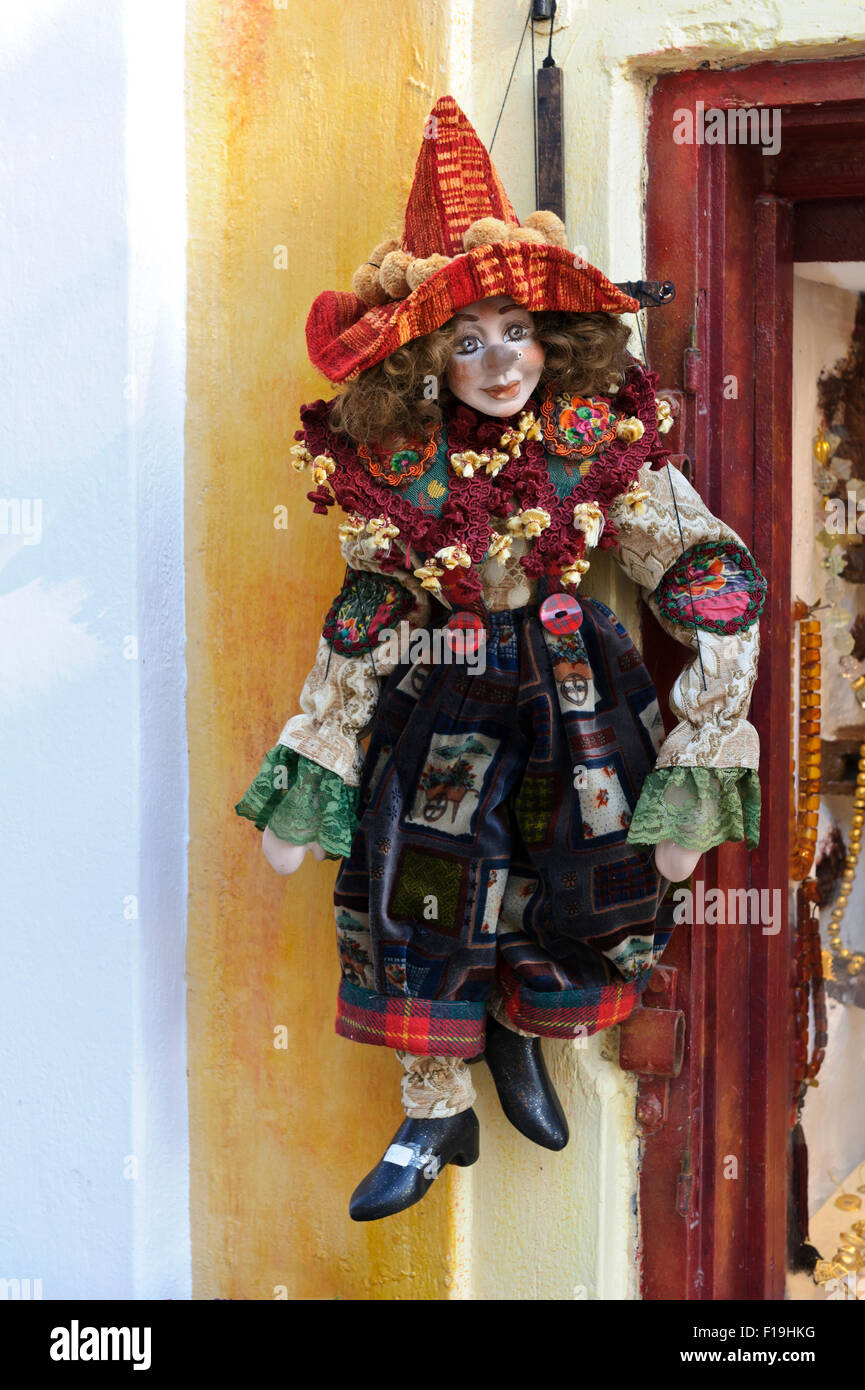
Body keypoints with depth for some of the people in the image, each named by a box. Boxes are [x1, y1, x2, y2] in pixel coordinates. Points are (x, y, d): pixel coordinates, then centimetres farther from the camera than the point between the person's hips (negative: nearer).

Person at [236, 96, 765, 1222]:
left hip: (570, 701, 0)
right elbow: (360, 623, 0)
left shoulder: (600, 437, -15)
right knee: (422, 910, 2)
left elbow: (716, 581, -12)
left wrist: (698, 765, -15)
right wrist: (309, 784, 0)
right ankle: (436, 1118, 24)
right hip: (435, 712, 1)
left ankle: (520, 1035, 39)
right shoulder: (389, 462, -11)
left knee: (572, 900, 5)